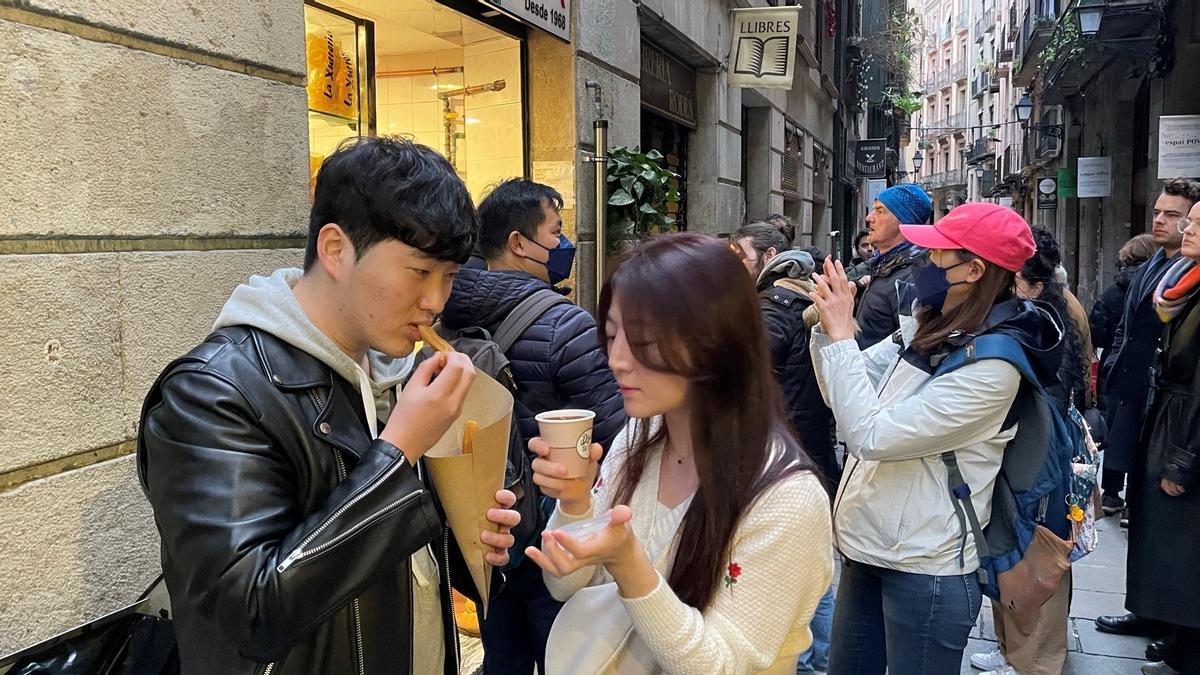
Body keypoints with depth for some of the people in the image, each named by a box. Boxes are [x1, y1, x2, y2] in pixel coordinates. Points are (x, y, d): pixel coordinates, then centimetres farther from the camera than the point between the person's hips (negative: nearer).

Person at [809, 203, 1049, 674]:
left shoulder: (991, 366, -22)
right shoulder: (926, 327, 2)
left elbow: (871, 436, -26)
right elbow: (846, 397, 7)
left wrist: (840, 335, -21)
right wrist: (830, 324, -8)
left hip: (924, 570, -7)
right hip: (867, 549, 7)